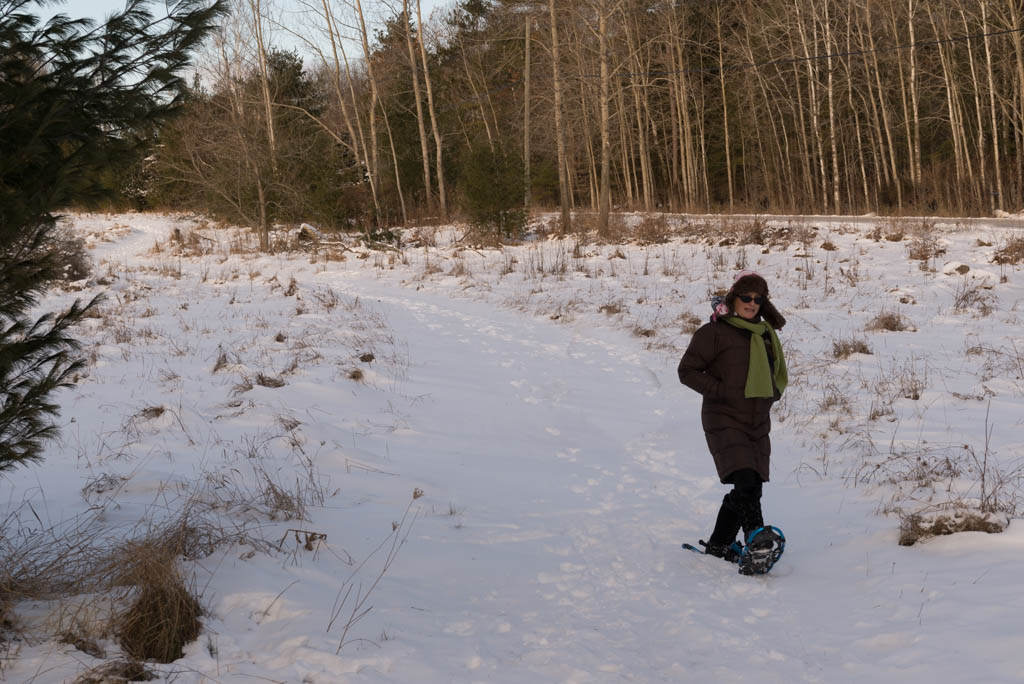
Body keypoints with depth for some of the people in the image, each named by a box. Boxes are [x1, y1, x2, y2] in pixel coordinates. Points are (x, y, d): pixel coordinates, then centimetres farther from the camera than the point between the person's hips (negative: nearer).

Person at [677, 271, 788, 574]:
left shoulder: (765, 333, 16)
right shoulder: (714, 332, -4)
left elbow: (776, 373, 30)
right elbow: (688, 370, -5)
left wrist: (771, 394, 9)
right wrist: (720, 391, -15)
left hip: (757, 422, 7)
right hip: (724, 420, -7)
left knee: (750, 487, 6)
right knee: (744, 479, -23)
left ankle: (718, 543, 20)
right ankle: (756, 535, -27)